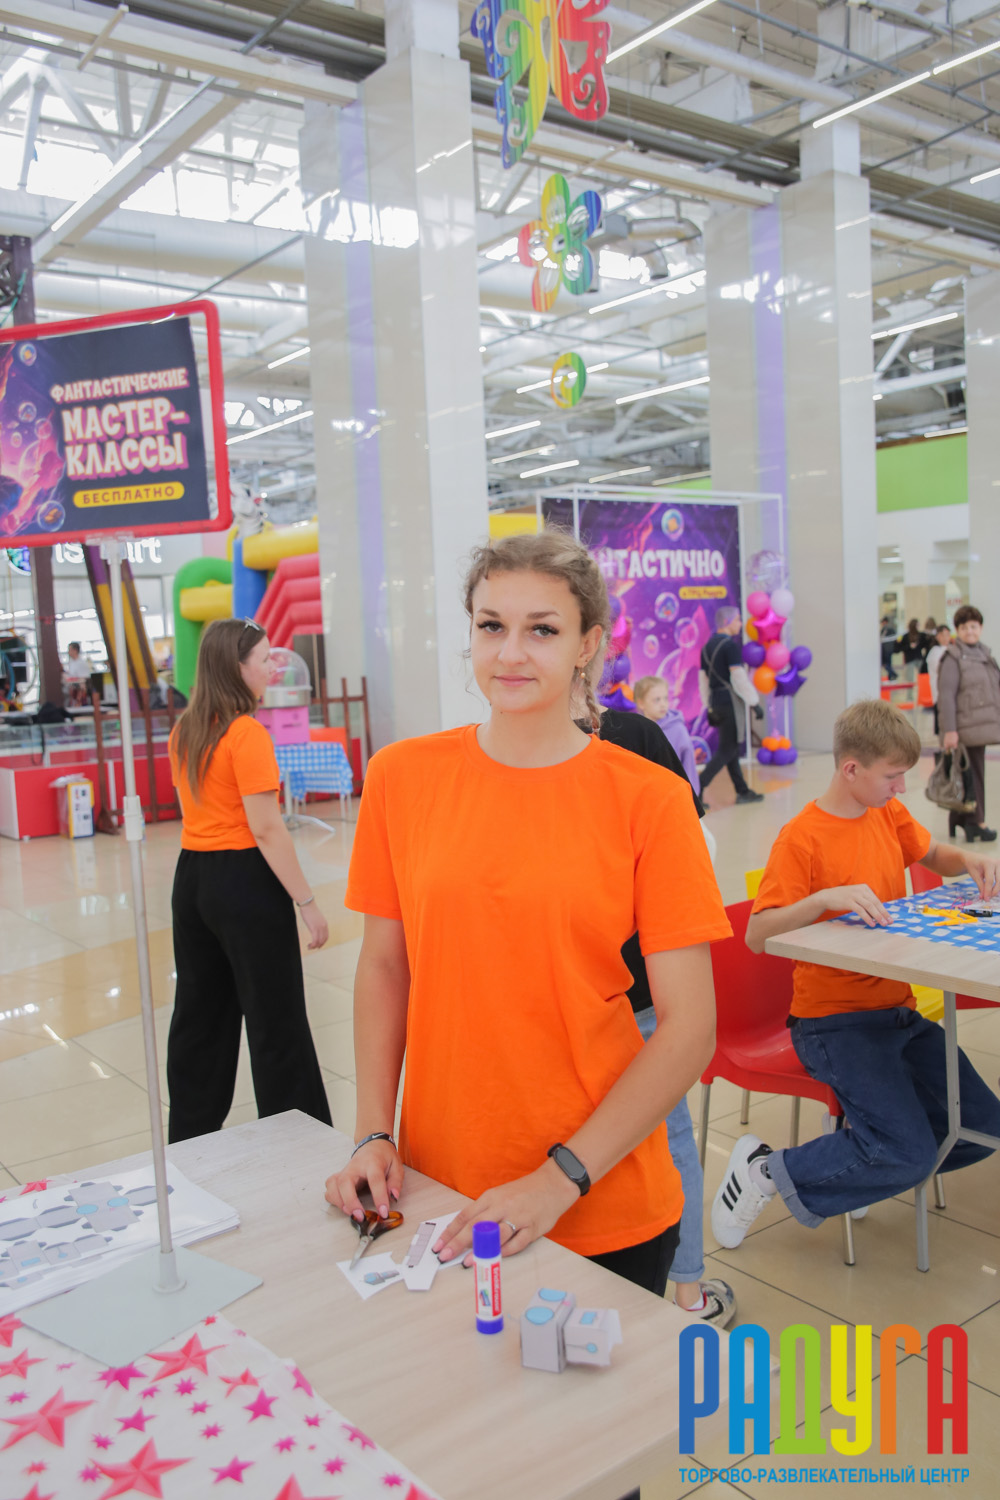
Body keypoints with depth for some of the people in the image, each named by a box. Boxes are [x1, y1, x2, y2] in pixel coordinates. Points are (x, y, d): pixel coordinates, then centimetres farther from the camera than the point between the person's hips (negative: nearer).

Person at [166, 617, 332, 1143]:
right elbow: (265, 829, -20)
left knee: (199, 1014, 18)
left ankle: (189, 1139, 30)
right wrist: (307, 903, -15)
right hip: (244, 880, -8)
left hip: (192, 877, 8)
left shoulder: (183, 733, 8)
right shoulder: (247, 733, -17)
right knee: (276, 1023, 2)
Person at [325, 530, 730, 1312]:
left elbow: (690, 1028, -10)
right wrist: (374, 1133, -3)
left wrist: (561, 1177, -15)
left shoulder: (649, 798, -11)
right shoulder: (402, 776, -3)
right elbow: (383, 964, 5)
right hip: (440, 1189, 2)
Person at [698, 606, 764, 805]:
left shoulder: (707, 646, 13)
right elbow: (739, 677, -17)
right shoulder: (730, 645, -12)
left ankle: (743, 792, 20)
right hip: (730, 702, -9)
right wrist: (754, 703, -12)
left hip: (716, 703, 9)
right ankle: (697, 790, -14)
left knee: (731, 749, 14)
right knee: (726, 750, -6)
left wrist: (709, 707, 20)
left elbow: (703, 679, 16)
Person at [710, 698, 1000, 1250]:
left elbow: (931, 854, 26)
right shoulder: (801, 837, -15)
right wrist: (825, 899, -37)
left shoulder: (888, 813, 6)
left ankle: (851, 1164, 16)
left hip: (898, 1011, 8)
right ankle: (767, 1170, -1)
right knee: (911, 1155, -19)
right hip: (834, 1020, -8)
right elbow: (757, 934, -22)